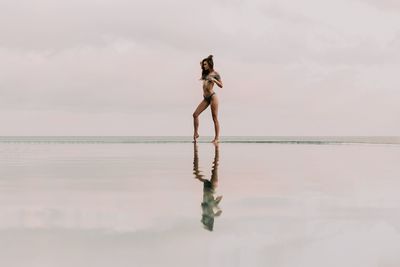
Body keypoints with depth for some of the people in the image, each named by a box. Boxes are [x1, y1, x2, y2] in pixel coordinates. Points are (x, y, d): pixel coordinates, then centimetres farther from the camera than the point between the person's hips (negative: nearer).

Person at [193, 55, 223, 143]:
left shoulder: (215, 74, -4)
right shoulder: (205, 73, 14)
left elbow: (221, 85, -8)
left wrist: (214, 80, -22)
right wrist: (201, 65, 20)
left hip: (212, 96, -7)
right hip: (206, 98, 7)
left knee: (215, 118, -5)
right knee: (195, 114, -3)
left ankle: (217, 138, -3)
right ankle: (196, 133, 7)